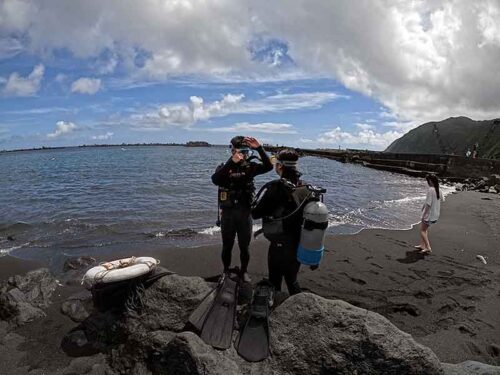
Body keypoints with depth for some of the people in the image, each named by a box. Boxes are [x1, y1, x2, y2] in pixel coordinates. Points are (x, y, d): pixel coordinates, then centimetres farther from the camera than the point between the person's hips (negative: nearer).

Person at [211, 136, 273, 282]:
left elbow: (268, 166, -16)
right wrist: (232, 162, -36)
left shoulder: (250, 166, -1)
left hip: (245, 213, 1)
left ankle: (244, 271, 35)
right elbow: (215, 180, -29)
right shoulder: (224, 167, -7)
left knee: (244, 246, 14)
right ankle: (226, 271, 35)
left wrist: (259, 148, -25)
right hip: (228, 213, -1)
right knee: (227, 246, 14)